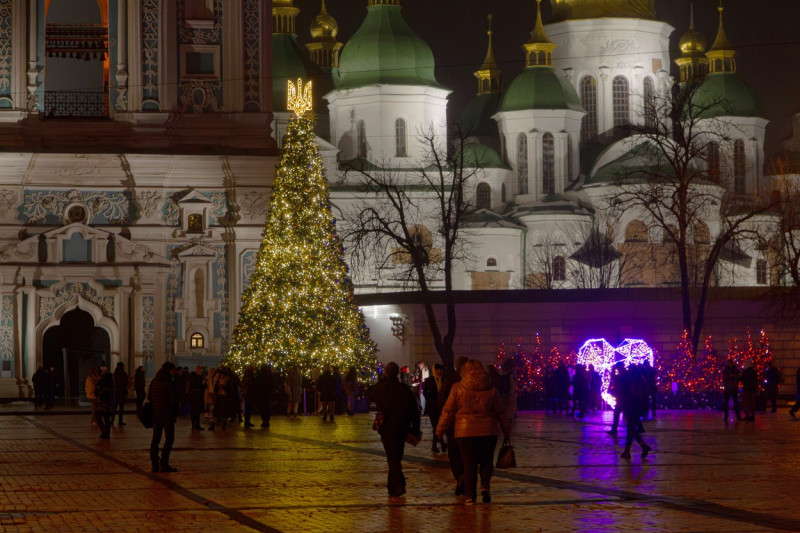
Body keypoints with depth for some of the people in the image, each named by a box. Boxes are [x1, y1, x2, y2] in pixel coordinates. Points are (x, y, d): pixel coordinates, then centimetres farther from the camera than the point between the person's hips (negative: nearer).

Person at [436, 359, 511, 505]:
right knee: (486, 461, 15)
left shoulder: (458, 388, -3)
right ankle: (485, 485, -10)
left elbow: (448, 411, 0)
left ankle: (470, 496, 3)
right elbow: (500, 411, 8)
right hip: (487, 431, 1)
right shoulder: (491, 388, 1)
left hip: (465, 431, -1)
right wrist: (506, 429, 20)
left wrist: (440, 429, 11)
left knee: (469, 463, 5)